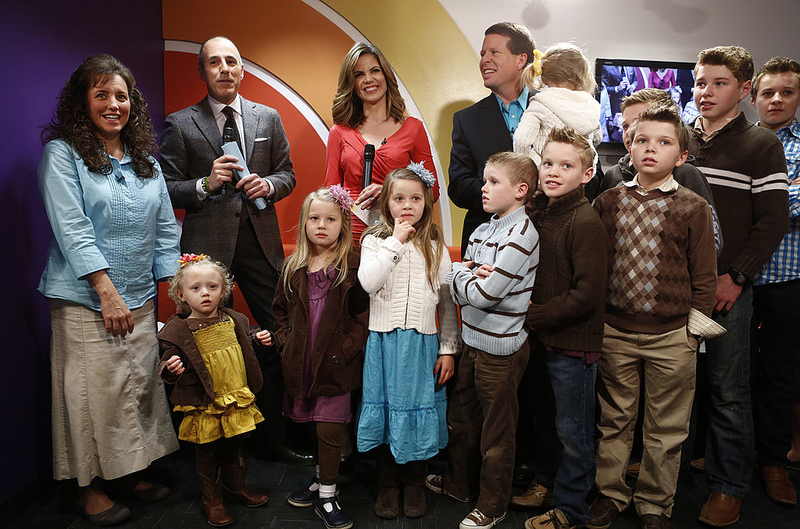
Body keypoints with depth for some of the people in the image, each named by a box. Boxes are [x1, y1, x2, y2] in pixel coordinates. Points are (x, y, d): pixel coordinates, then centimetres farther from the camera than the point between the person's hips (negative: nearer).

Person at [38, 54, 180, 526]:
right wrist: (107, 292, -17)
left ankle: (131, 472, 28)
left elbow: (166, 226, 12)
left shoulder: (145, 159, 12)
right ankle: (92, 486, 20)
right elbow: (72, 229, -12)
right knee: (96, 393, 1)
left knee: (140, 388, 10)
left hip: (141, 300, 5)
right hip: (86, 303, -5)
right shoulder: (62, 154, -3)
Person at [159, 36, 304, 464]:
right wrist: (206, 184, -14)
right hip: (207, 244, -2)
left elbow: (287, 175, 14)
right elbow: (167, 190, 2)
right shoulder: (180, 124, 3)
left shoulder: (268, 118, 11)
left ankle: (278, 433, 20)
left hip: (261, 240, 3)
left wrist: (268, 184, -7)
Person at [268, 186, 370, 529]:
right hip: (300, 364, 4)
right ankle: (322, 477, 37)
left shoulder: (352, 265, -7)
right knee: (314, 427, 16)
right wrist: (284, 341, 6)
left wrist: (346, 348, -13)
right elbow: (280, 308, 16)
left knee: (329, 429, 1)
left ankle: (326, 495, 17)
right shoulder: (294, 266, 7)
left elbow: (364, 313, -8)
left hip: (335, 363, -4)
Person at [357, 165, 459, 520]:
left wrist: (448, 348, 3)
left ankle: (415, 483, 29)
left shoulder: (435, 245, 5)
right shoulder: (375, 240, 0)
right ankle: (387, 485, 28)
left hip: (423, 342, 1)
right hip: (384, 340, -1)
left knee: (419, 409, 8)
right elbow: (368, 282, -19)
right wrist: (395, 241, -18)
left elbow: (447, 300, 6)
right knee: (386, 410, 8)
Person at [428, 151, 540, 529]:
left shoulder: (521, 233, -18)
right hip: (473, 341, 8)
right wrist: (470, 275, -14)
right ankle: (459, 483, 44)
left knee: (497, 432, 9)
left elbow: (483, 294, -24)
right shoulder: (482, 231, 8)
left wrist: (461, 274, -6)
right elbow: (452, 282, 7)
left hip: (501, 349, -8)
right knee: (461, 416, 22)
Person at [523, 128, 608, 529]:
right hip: (543, 337, 7)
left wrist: (533, 316, -17)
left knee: (573, 432, 9)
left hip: (574, 343, -7)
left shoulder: (586, 223, -18)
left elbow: (586, 295, -21)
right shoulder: (538, 214, 6)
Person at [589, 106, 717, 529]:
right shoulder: (607, 203, 2)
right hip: (614, 331, 2)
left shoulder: (693, 208, -4)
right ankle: (610, 494, 33)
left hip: (671, 338, -1)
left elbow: (704, 277, 0)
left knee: (665, 429, 11)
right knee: (614, 420, 15)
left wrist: (694, 329, -1)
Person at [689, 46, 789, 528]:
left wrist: (735, 278, -11)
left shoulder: (762, 145, 1)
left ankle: (728, 485, 18)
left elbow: (773, 221, -4)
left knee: (728, 389, 4)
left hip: (727, 287, -3)